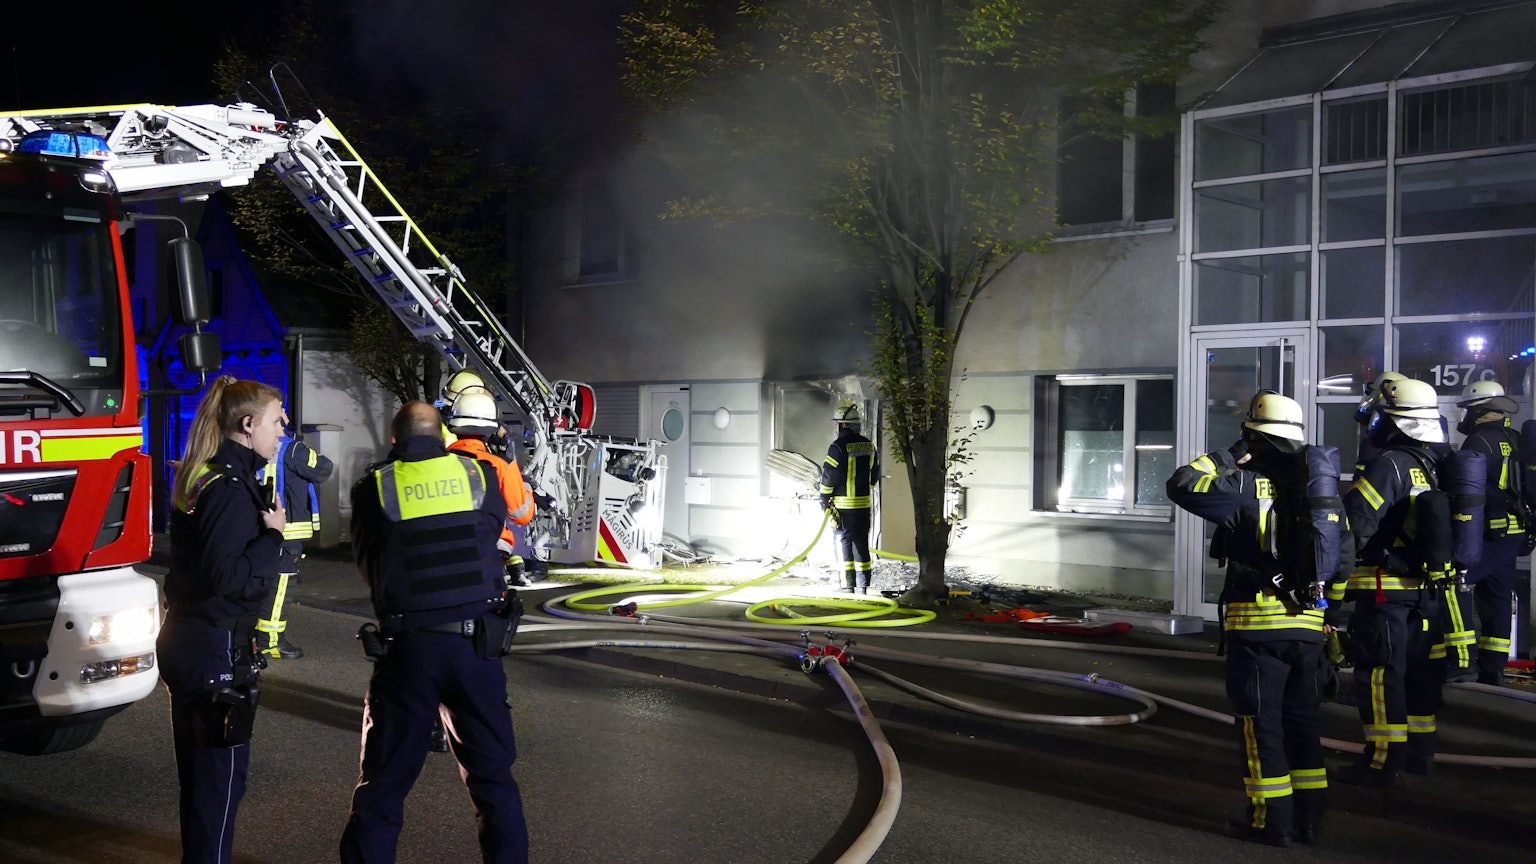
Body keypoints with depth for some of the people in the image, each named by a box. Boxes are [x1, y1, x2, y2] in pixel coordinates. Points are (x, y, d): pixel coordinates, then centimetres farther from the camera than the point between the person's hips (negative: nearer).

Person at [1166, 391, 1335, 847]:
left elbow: (1181, 485, -9)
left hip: (1258, 622, -6)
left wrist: (1228, 457, -2)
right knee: (1303, 719, 14)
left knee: (1260, 721, 2)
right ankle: (1308, 815, 19)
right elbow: (1340, 556, 16)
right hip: (1308, 624, 6)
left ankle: (1272, 818, 6)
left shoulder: (1249, 487, -10)